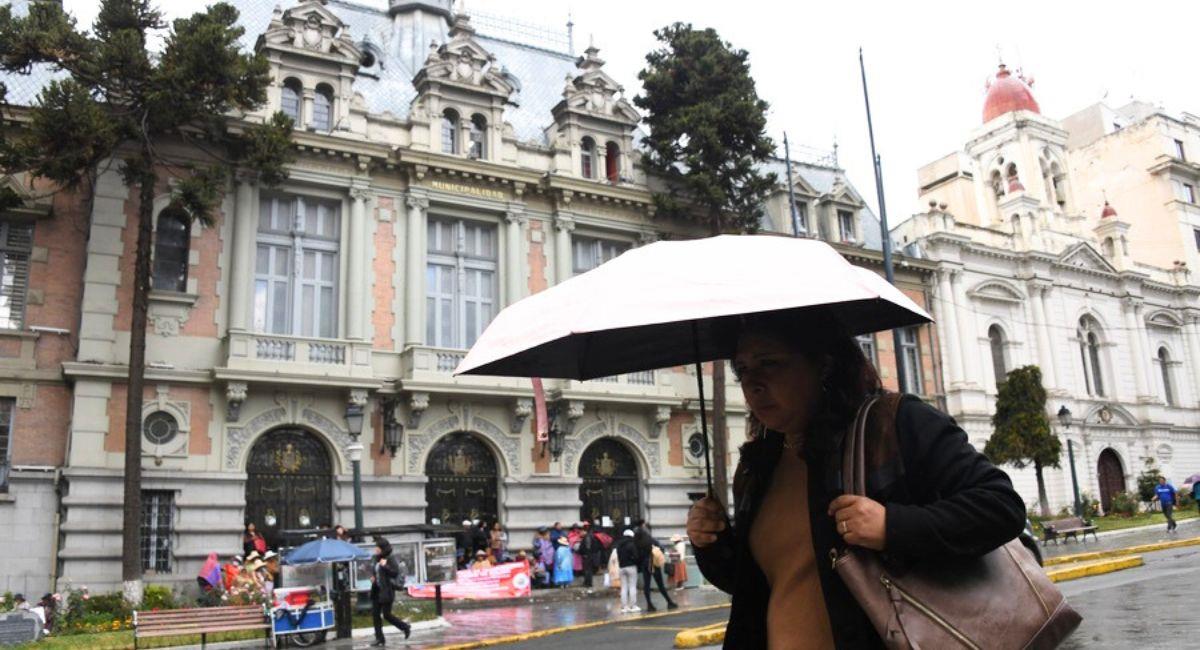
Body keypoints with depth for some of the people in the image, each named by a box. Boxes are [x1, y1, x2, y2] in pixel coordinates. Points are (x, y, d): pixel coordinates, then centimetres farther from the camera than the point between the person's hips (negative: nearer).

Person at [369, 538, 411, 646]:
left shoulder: (390, 559, -12)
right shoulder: (377, 559, 12)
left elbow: (396, 572, -20)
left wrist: (385, 566, -29)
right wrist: (373, 578, 6)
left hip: (387, 591, -8)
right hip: (377, 590, 8)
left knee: (386, 614, -5)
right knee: (375, 614, 4)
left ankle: (406, 627, 16)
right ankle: (379, 638, 11)